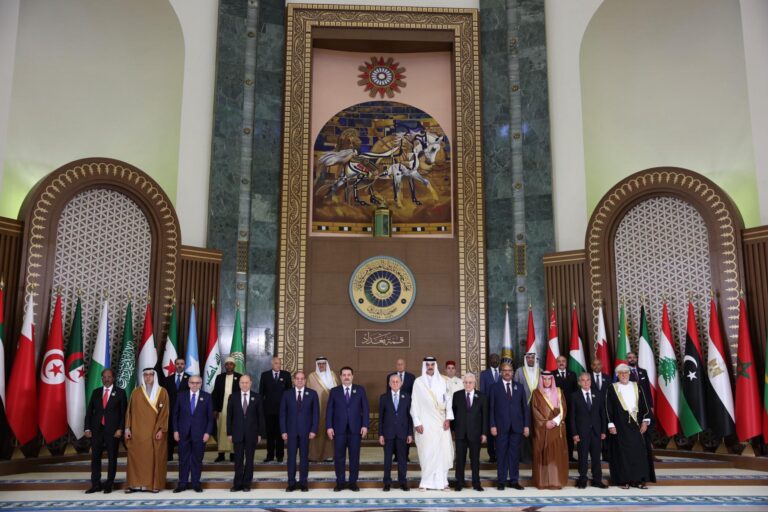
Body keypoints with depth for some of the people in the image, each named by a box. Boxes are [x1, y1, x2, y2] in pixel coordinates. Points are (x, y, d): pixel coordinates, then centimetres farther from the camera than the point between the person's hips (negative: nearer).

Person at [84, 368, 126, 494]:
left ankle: (109, 485, 12)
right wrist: (87, 428, 1)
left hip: (112, 430, -3)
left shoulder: (120, 393, 1)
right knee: (95, 457, 4)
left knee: (112, 458, 3)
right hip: (97, 429, 3)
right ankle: (96, 485, 11)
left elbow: (123, 413, -2)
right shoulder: (96, 392, 10)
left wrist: (120, 429, -10)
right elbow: (89, 411, 9)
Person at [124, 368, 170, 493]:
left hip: (155, 432, -2)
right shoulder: (136, 393, 7)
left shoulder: (162, 392, 1)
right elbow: (130, 411, 7)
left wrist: (161, 429, -10)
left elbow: (165, 412, -2)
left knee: (155, 457, -1)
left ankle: (155, 484, 5)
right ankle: (135, 484, 4)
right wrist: (128, 428, -1)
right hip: (138, 432, 2)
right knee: (136, 457, -2)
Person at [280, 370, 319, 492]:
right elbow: (282, 413, 3)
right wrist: (283, 431, -4)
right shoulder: (287, 394, 4)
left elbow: (316, 413, 1)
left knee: (304, 457, 5)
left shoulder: (312, 394, 2)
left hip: (306, 430, 0)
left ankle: (303, 482, 12)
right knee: (291, 457, 3)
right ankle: (291, 483, 10)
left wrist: (314, 430, -6)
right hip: (291, 430, 0)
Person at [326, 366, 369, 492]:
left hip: (355, 428, 0)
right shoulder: (334, 391, 7)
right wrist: (329, 426, -5)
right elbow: (329, 410, 4)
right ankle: (340, 482, 13)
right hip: (339, 429, 0)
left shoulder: (360, 390, 7)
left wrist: (365, 425, -5)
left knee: (354, 456, 3)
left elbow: (365, 408, 3)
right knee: (339, 457, 3)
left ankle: (353, 482, 13)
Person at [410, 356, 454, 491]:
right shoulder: (418, 382, 2)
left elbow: (447, 400, 7)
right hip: (425, 422, -2)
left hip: (441, 422, 2)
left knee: (442, 450, 0)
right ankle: (426, 481, 6)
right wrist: (417, 423, -5)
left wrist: (448, 418, -3)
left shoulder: (441, 381, 8)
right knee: (427, 451, -2)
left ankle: (441, 481, 8)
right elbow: (414, 403, 1)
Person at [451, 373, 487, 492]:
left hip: (475, 433, 0)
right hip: (460, 433, 0)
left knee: (475, 459, 6)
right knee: (460, 458, 3)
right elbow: (453, 412, 6)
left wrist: (484, 433, -1)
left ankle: (476, 483, 15)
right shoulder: (457, 395, 4)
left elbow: (484, 416, 2)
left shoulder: (481, 397, 3)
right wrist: (453, 429, 0)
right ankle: (459, 483, 11)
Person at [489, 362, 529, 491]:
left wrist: (526, 425, 3)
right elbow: (492, 408, 1)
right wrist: (492, 425, -7)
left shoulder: (519, 387, 11)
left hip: (516, 426, 2)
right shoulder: (495, 387, 4)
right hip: (501, 426, -2)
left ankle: (514, 480, 13)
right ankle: (501, 481, 9)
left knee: (515, 454, 5)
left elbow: (525, 407, 9)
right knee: (502, 454, 1)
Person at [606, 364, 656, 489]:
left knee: (639, 450, 0)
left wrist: (645, 421, -3)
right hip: (620, 425, -2)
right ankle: (624, 480, 6)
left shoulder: (637, 387, 10)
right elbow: (608, 408, 0)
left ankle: (638, 479, 7)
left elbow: (644, 405, 8)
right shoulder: (612, 388, 2)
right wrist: (611, 425, -7)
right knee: (622, 452, -1)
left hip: (637, 424, 2)